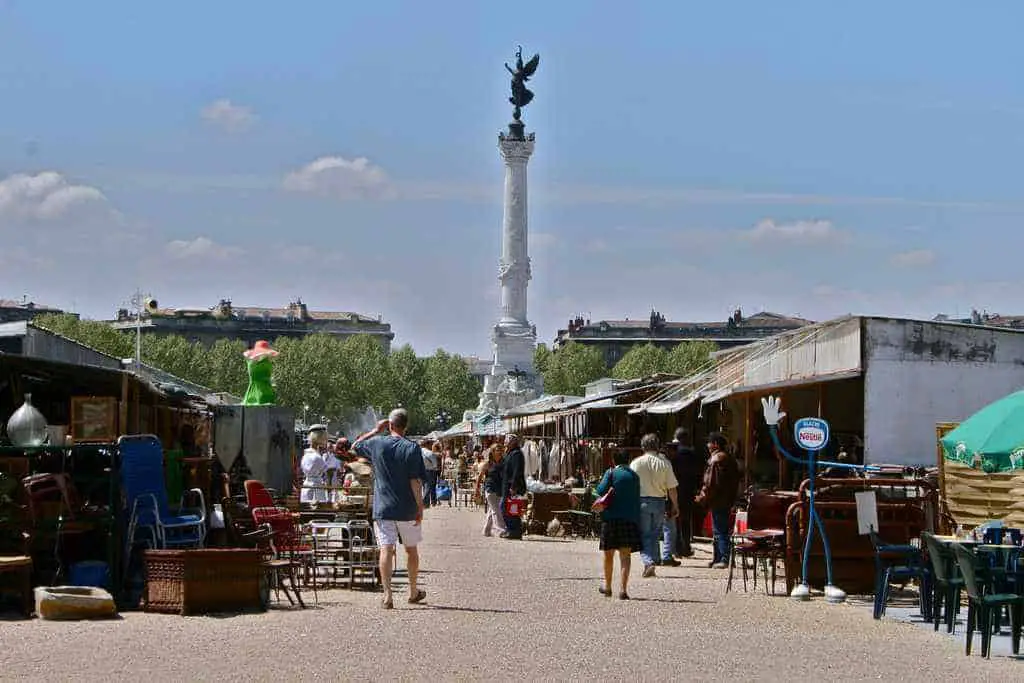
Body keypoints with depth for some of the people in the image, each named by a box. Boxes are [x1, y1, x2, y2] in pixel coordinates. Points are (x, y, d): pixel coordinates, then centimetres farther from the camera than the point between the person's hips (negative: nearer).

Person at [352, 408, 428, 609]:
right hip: (407, 509, 0)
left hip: (383, 508, 1)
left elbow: (355, 446, 19)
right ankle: (413, 591, 28)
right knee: (411, 549, 15)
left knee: (386, 549, -4)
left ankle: (387, 594, -16)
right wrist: (420, 507, -5)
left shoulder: (376, 443, -2)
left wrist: (375, 431, 19)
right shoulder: (412, 448, -8)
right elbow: (415, 481, -11)